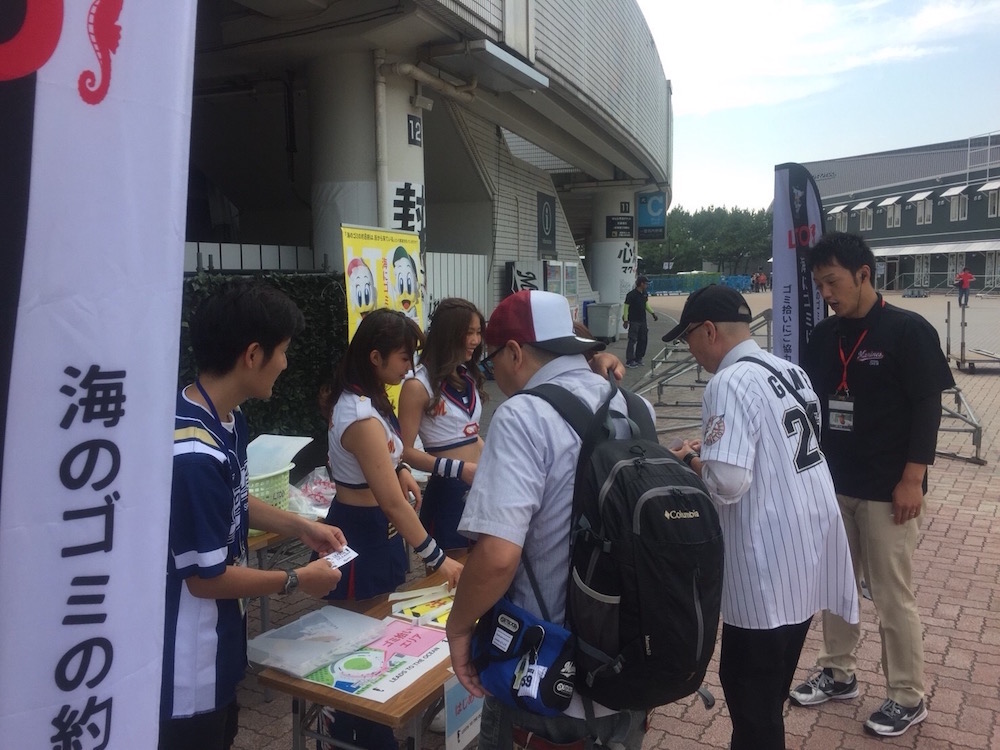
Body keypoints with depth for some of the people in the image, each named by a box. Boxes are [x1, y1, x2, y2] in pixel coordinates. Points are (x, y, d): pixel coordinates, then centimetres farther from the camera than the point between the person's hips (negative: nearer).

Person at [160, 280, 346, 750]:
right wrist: (296, 580, -14)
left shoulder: (228, 421, -2)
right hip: (187, 658, -9)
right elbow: (206, 577, -26)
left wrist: (300, 526, 7)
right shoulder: (195, 454, -33)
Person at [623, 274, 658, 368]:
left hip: (643, 321, 7)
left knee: (643, 340, 10)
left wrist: (652, 313, 13)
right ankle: (629, 361, -4)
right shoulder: (631, 294, -14)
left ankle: (638, 358, 21)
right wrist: (626, 320, -16)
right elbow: (626, 307, -11)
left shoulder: (645, 294, 8)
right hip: (634, 321, -7)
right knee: (632, 340, -7)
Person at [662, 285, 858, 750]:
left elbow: (727, 483, -26)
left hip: (769, 565, -9)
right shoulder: (791, 371, 8)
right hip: (809, 554, 9)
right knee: (769, 686, 22)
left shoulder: (730, 382, -19)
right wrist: (714, 448, 12)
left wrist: (689, 460, -6)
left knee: (749, 689, 9)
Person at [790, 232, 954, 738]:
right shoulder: (825, 336, 5)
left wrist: (912, 479, -15)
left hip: (887, 491, -5)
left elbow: (927, 408, -12)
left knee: (893, 596, 5)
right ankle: (837, 673, 32)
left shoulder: (908, 331, -11)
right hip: (833, 484, 6)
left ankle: (908, 698, 22)